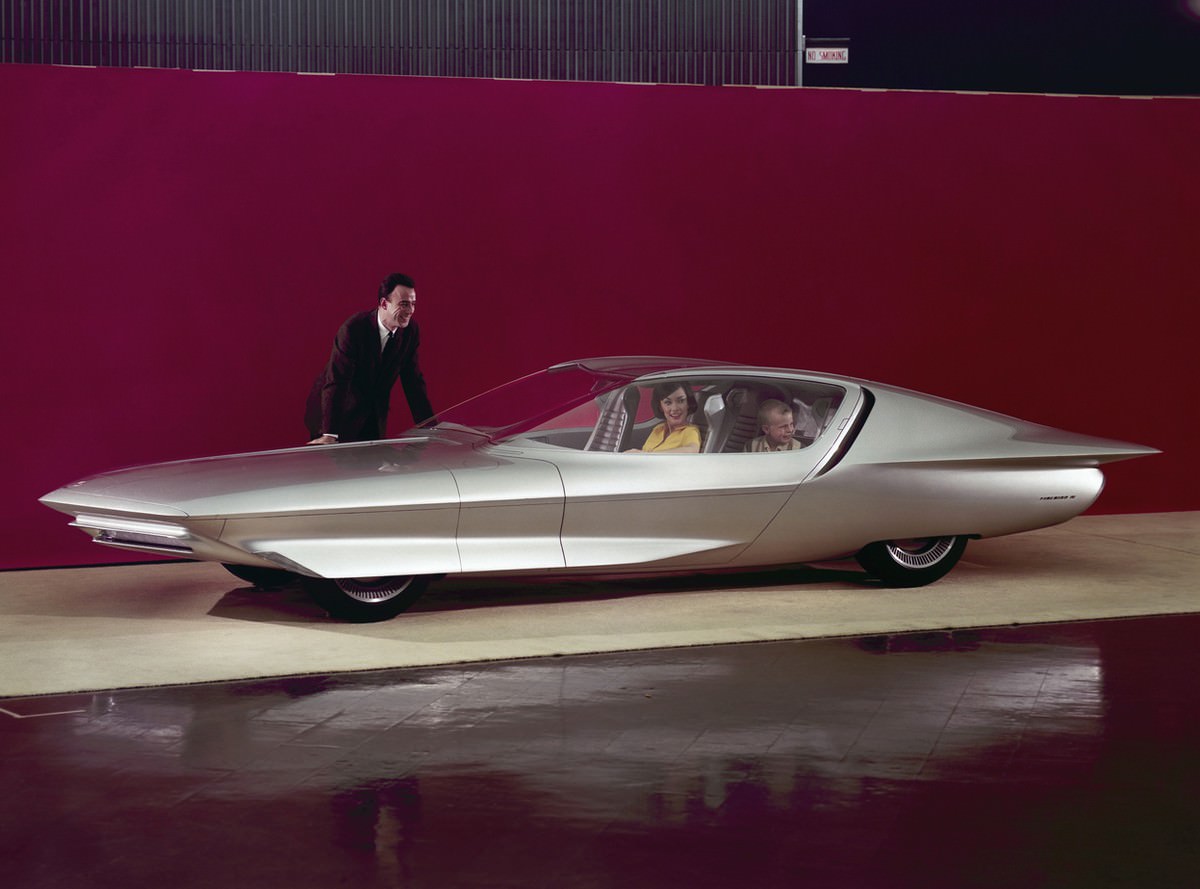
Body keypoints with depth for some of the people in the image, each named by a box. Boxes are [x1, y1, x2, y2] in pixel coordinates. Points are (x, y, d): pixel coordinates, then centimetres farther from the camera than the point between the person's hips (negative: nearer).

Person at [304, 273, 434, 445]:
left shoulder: (411, 330, -8)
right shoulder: (353, 329, -26)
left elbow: (413, 380, 0)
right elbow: (336, 381, -32)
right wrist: (330, 435, -40)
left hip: (374, 418, 5)